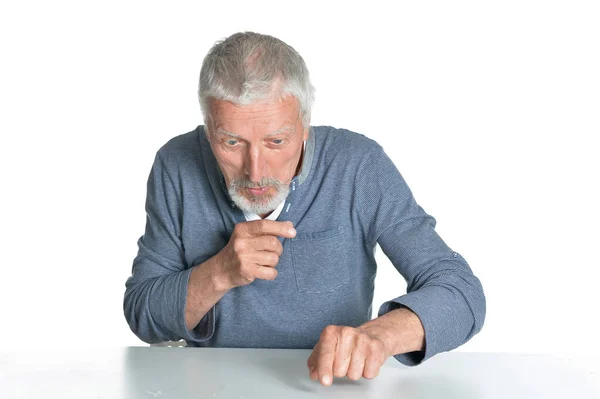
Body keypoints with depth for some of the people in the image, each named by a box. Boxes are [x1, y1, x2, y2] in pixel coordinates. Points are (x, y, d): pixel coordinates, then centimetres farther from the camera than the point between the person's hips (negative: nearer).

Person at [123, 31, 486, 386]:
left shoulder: (359, 167, -15)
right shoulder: (177, 167, -10)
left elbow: (462, 292, -17)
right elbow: (141, 316, -2)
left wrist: (377, 334, -37)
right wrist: (218, 275, -21)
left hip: (332, 387, 0)